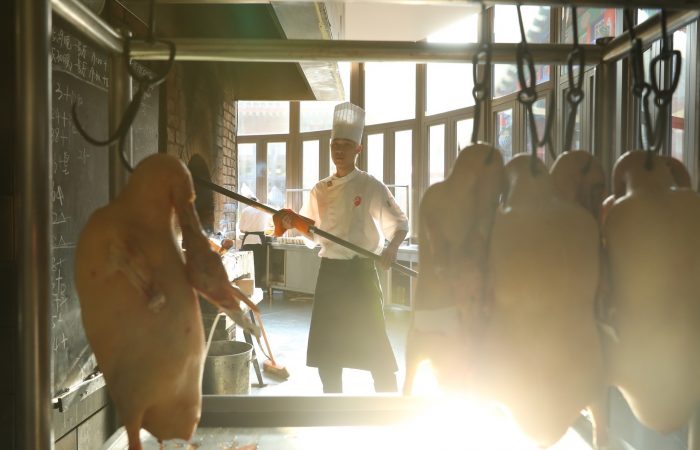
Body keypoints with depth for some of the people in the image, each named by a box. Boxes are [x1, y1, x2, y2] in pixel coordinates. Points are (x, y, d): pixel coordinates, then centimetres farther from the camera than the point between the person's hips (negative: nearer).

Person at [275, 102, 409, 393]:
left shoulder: (371, 187, -6)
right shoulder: (320, 190, 9)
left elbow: (400, 224, -7)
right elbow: (312, 233, 15)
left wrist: (391, 249, -26)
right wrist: (293, 223, -5)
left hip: (360, 272, -5)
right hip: (329, 272, 5)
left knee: (373, 345, -4)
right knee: (326, 345, 11)